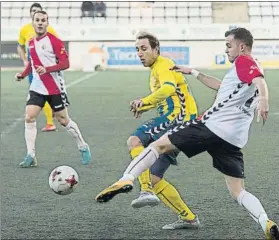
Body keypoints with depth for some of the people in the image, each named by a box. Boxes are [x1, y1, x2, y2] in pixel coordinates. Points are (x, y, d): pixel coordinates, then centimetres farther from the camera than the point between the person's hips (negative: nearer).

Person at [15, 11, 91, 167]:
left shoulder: (54, 41, -12)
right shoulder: (32, 42, 9)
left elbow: (65, 63, -16)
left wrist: (47, 69, -28)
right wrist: (23, 75, 9)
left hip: (55, 88, -5)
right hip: (37, 88, 5)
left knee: (63, 120, 5)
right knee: (29, 118, -10)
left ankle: (84, 148, 25)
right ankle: (31, 156, -7)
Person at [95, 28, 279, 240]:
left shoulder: (243, 62, 0)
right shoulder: (253, 68, 26)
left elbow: (260, 82, -23)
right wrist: (193, 73, 44)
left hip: (212, 126, -8)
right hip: (234, 140, 8)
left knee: (160, 145, 0)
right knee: (238, 192, 7)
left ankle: (126, 179, -18)